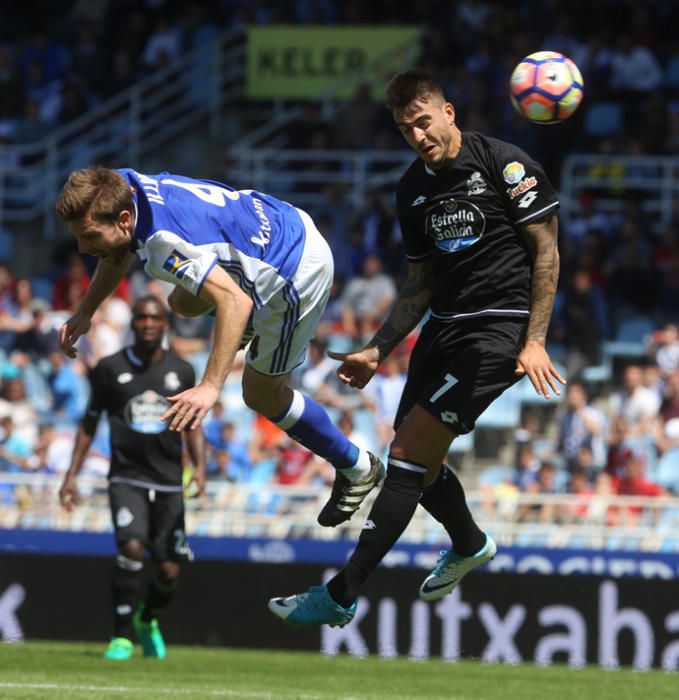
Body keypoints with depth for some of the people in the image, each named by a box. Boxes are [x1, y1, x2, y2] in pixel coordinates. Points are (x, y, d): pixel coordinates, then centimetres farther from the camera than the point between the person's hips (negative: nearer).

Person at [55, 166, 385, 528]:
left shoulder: (165, 243, -38)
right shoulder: (123, 186, -11)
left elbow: (235, 302, -42)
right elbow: (119, 252, 11)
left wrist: (210, 387, -46)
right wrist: (85, 312, 4)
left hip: (296, 275, -9)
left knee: (262, 394, 6)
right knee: (183, 304, 29)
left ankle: (357, 468, 25)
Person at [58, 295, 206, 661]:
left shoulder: (181, 371, 7)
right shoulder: (111, 368, 2)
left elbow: (192, 425, 16)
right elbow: (90, 421, 10)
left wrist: (199, 466, 1)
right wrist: (72, 474, 6)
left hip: (168, 482, 2)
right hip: (126, 477, -2)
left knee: (169, 570, -2)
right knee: (132, 546, -26)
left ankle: (147, 620, 32)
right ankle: (122, 635, -14)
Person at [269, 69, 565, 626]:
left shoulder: (504, 163, -9)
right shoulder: (413, 189, 11)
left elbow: (546, 250, -7)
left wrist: (534, 340, -14)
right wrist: (378, 351, 11)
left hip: (501, 329, -8)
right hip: (444, 326, 8)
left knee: (411, 451, -14)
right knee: (415, 459, 10)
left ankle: (341, 595, -14)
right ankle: (469, 544, 42)